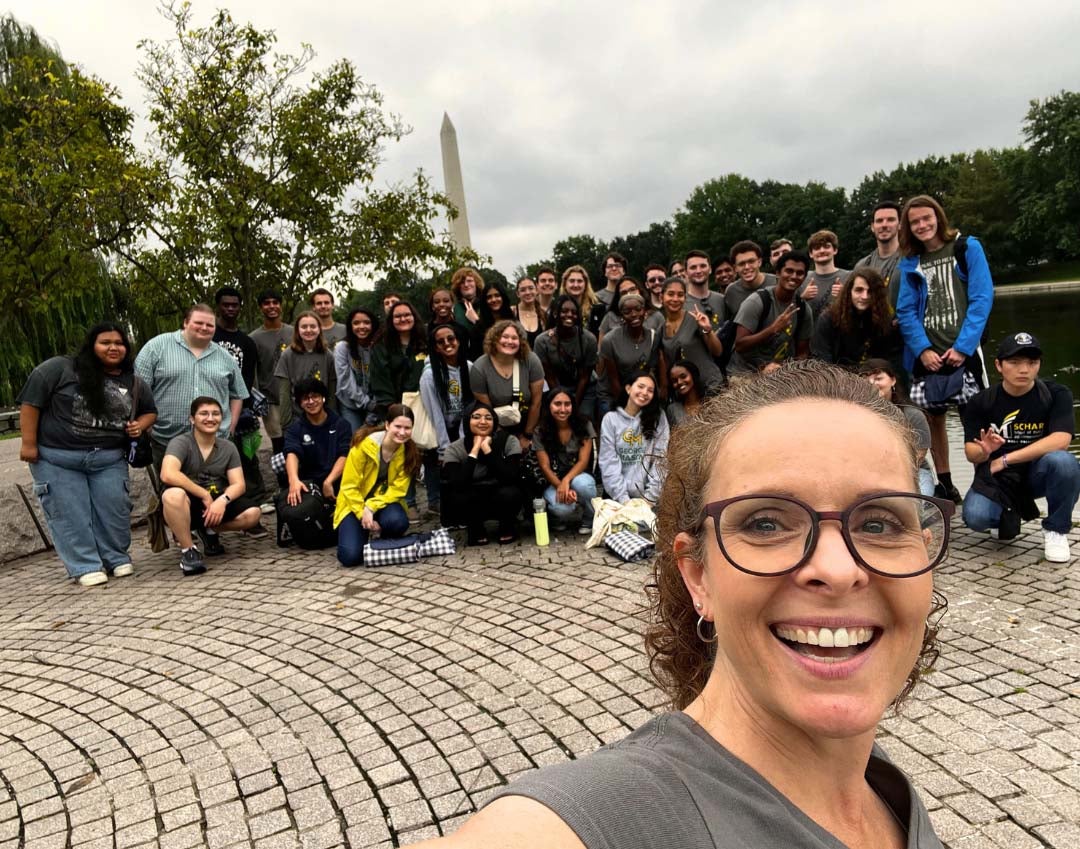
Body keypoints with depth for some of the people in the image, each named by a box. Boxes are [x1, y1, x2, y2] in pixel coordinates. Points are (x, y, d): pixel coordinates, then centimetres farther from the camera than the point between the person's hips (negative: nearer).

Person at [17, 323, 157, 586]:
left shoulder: (135, 384, 8)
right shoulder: (58, 368, -6)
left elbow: (150, 412, 22)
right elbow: (31, 402, -6)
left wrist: (140, 425, -1)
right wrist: (29, 443, -9)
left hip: (110, 459, 3)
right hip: (57, 458, -3)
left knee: (114, 510, 0)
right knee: (69, 514, -1)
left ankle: (117, 559, 18)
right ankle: (86, 567, 8)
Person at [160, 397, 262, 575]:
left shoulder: (228, 448, 6)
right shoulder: (180, 443, -10)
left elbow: (238, 484, -1)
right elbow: (168, 475, -28)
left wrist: (222, 500, -23)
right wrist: (205, 495, -21)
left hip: (216, 503, 5)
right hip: (186, 506, -5)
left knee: (253, 513, -19)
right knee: (173, 495, -38)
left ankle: (209, 530, 12)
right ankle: (188, 550, -16)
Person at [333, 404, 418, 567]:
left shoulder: (409, 452, -11)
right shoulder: (364, 445, -20)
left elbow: (397, 490, -12)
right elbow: (349, 487, -15)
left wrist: (371, 507, -25)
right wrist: (364, 515, -22)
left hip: (385, 502, 2)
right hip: (355, 503, -2)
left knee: (398, 522, -34)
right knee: (350, 556, -21)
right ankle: (364, 531, 14)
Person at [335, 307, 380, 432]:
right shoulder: (342, 348, -7)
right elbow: (346, 383, -9)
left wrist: (371, 418, -10)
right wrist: (369, 404, -12)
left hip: (374, 404, 1)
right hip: (350, 406, -1)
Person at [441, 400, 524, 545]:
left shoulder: (509, 441, -14)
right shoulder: (455, 449, -13)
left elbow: (511, 478, -29)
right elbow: (457, 486, -28)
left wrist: (487, 449, -27)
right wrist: (474, 451, -26)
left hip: (501, 500, 0)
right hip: (472, 503, 1)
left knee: (510, 493, -34)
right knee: (454, 500, -31)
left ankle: (507, 526, 2)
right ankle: (476, 529, 3)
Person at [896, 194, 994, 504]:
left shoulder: (967, 247, 2)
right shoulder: (909, 262, 10)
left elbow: (982, 299, -5)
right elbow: (906, 311, 4)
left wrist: (963, 347, -13)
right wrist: (922, 350, -10)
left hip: (963, 350, -3)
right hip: (926, 354, 3)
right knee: (933, 418, 7)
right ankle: (945, 487, 20)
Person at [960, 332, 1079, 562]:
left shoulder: (1056, 395, -9)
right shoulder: (981, 402, -6)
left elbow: (1060, 440, -23)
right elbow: (970, 453, -7)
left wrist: (1005, 459, -25)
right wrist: (984, 452, -32)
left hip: (1037, 474, 0)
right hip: (996, 477, 0)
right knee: (975, 518, -28)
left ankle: (1055, 530, -6)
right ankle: (1009, 514, 13)